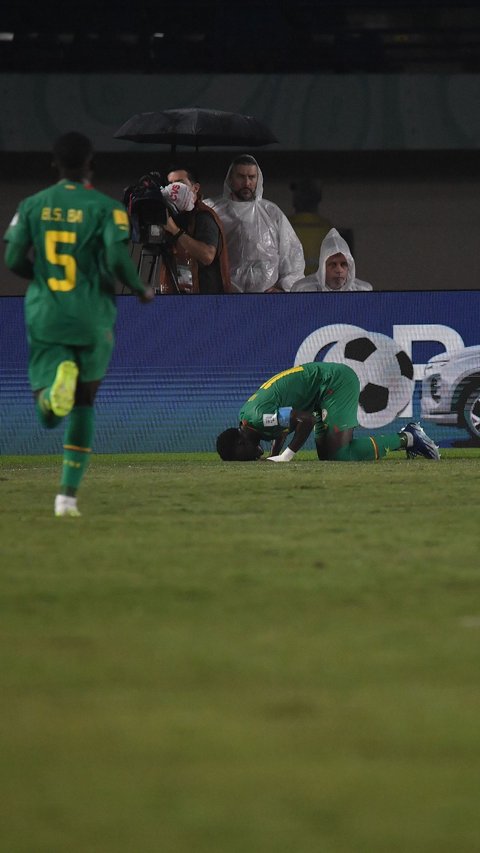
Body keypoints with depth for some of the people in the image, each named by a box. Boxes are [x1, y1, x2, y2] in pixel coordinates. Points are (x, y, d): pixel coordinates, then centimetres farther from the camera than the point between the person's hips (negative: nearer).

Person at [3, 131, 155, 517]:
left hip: (44, 315, 1)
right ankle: (69, 495, 9)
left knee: (49, 414, 1)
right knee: (84, 405, 15)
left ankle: (58, 378, -35)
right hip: (91, 317, -1)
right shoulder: (106, 207, -6)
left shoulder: (32, 205, 4)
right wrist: (140, 289, 3)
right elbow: (117, 258, -17)